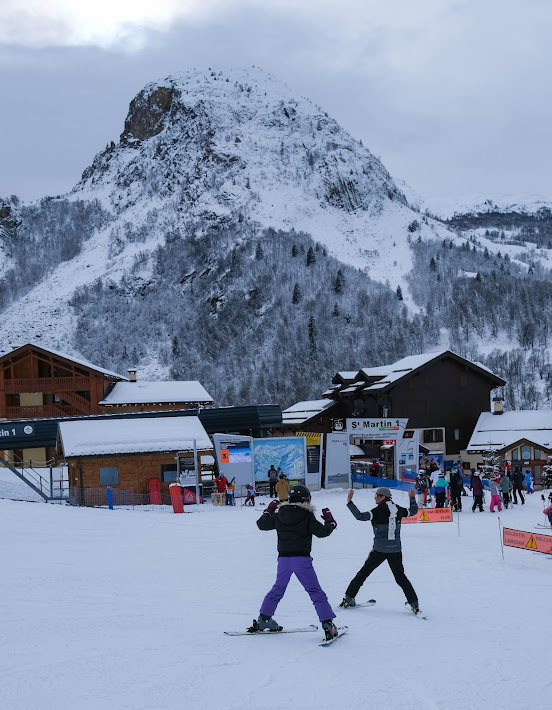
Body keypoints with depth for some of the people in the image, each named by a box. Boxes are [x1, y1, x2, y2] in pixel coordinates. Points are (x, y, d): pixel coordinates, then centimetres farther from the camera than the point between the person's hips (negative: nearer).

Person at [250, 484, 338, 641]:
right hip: (302, 558, -4)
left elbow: (261, 524, 15)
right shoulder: (307, 516, -8)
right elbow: (321, 531, -8)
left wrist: (269, 511, 32)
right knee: (315, 592, -2)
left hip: (283, 558, 4)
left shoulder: (279, 515, 6)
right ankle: (327, 624, -10)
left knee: (278, 588, 22)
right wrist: (330, 522, 12)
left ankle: (264, 618, 24)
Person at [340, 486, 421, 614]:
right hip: (396, 549, 4)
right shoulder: (398, 510, 3)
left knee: (364, 572, 9)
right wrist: (412, 498, 37)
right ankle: (414, 602, 6)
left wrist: (349, 502, -19)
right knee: (400, 576, 16)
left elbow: (360, 516, -24)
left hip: (380, 549, -4)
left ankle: (348, 598, 12)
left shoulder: (379, 510, -12)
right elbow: (413, 511, 21)